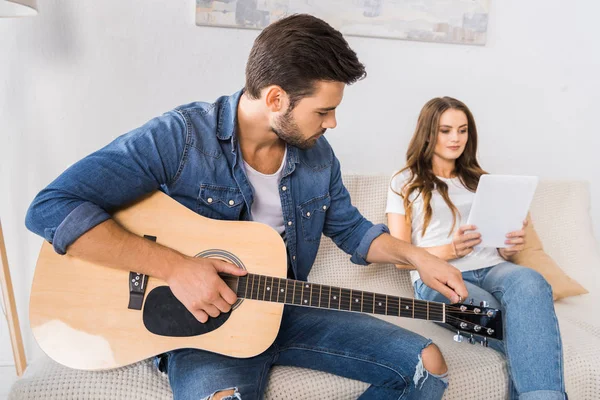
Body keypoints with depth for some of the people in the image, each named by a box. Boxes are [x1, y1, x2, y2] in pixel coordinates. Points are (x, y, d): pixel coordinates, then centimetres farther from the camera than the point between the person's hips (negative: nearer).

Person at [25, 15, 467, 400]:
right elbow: (51, 208, -21)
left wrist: (417, 256, 0)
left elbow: (351, 229, 15)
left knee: (427, 364, 0)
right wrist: (175, 267, -28)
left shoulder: (317, 153, 1)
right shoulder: (179, 137, -17)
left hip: (288, 312, 6)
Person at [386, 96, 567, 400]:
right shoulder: (404, 182, 11)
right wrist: (448, 251, -16)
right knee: (515, 322, -36)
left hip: (490, 269, 4)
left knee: (530, 282, -35)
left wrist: (511, 247, -3)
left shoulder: (479, 180, 25)